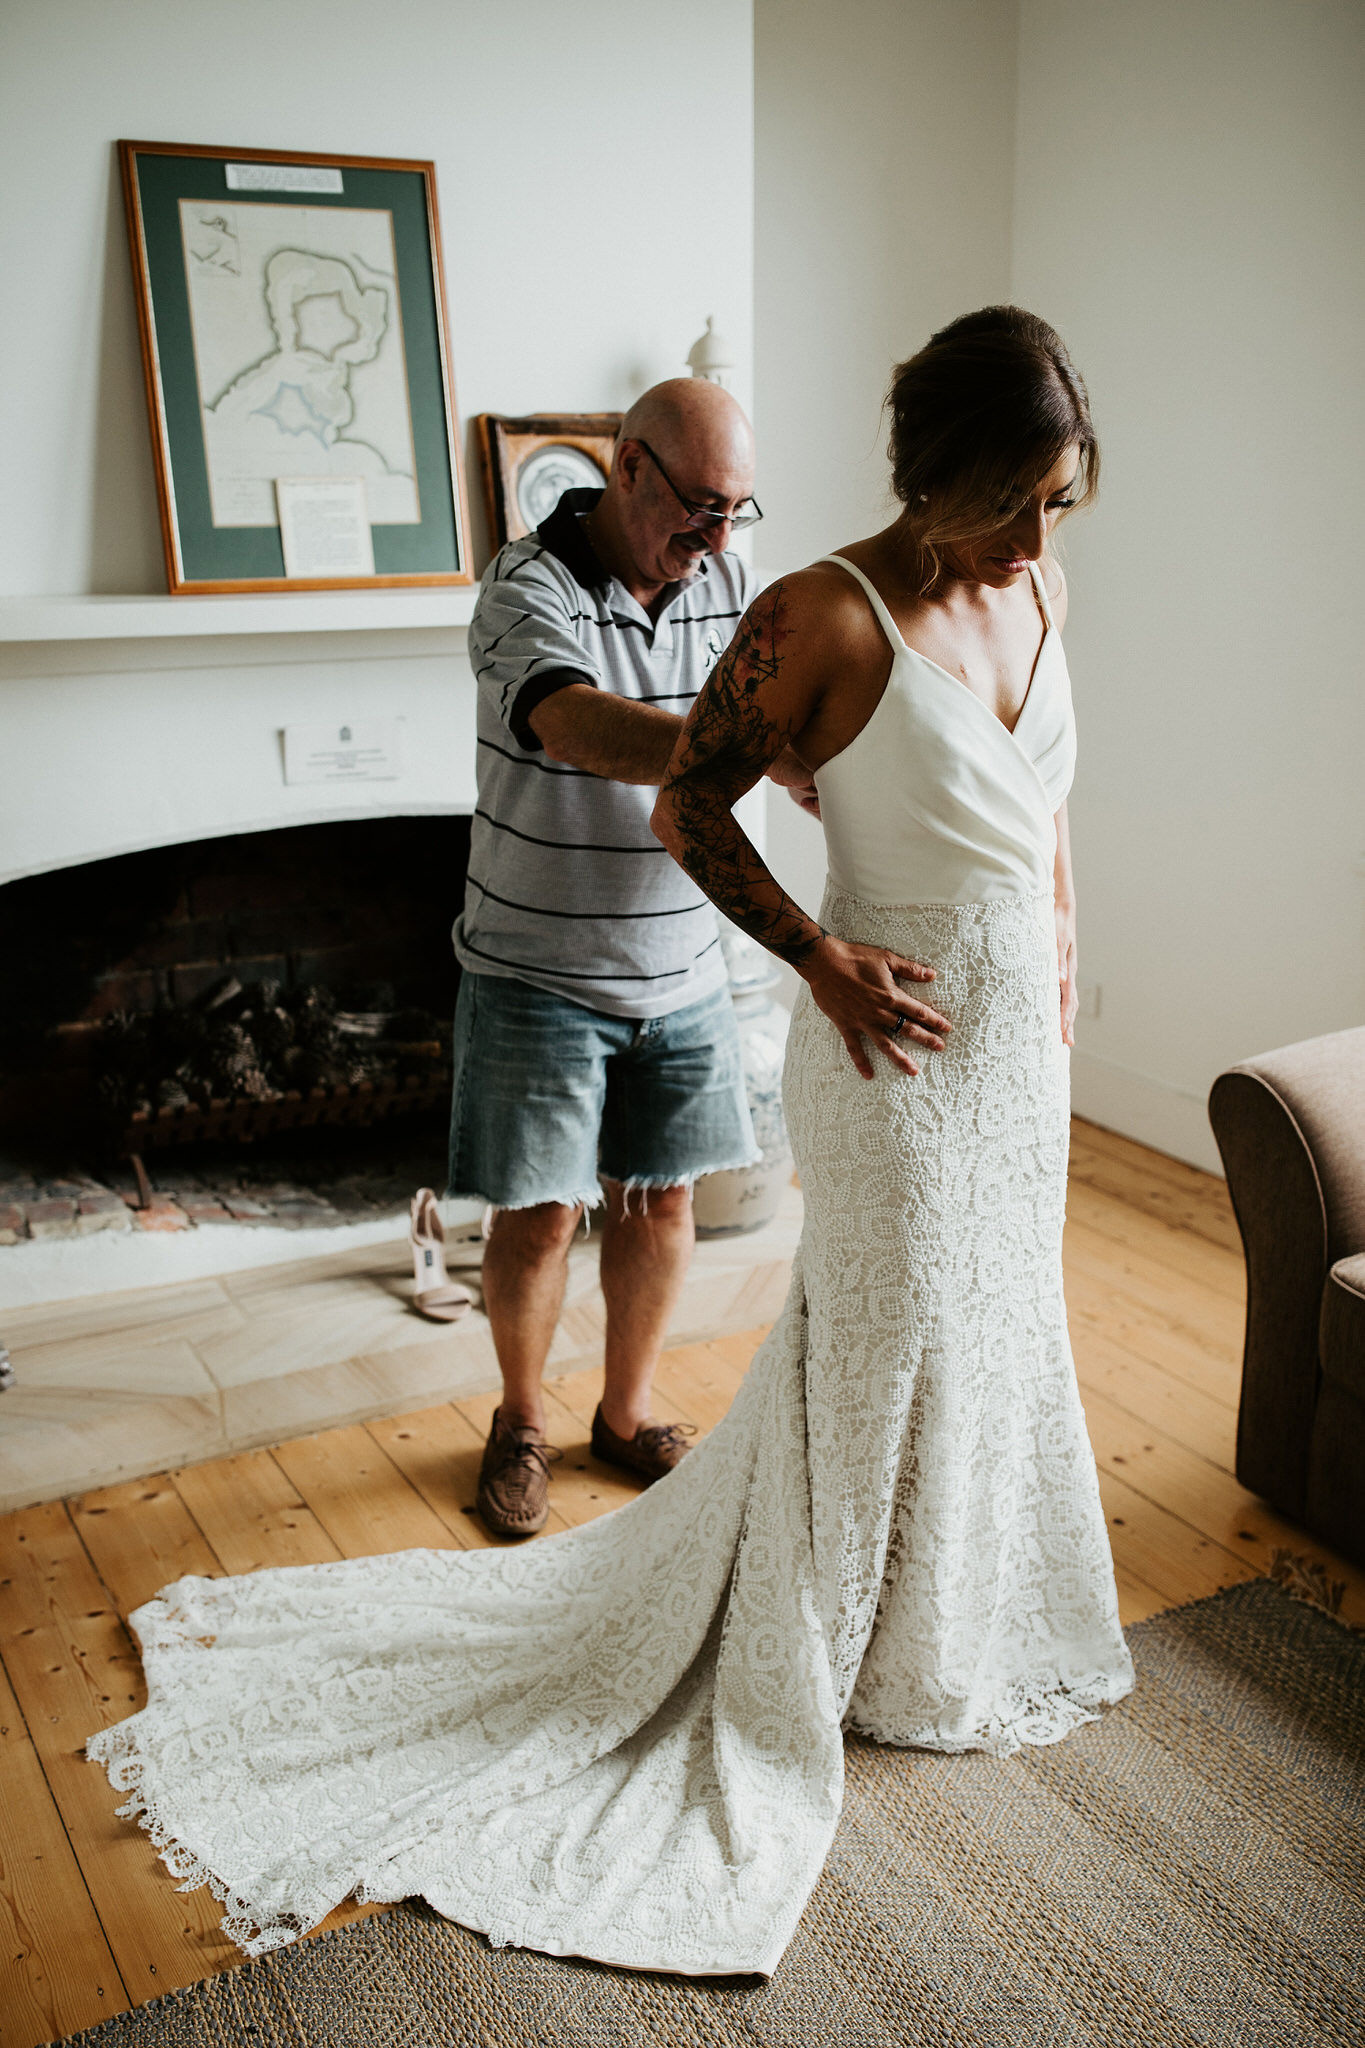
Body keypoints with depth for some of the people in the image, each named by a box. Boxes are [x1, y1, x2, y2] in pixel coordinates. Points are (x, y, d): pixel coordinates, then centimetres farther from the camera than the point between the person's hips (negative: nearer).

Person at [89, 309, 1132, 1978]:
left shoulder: (1036, 588, 4)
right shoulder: (825, 615, -19)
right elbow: (684, 803, -14)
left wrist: (1060, 935, 13)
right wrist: (823, 958, -19)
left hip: (1022, 1034, 8)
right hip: (901, 1045, -8)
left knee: (995, 1322, 21)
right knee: (883, 1345, 6)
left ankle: (967, 1605, 45)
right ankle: (860, 1654, 30)